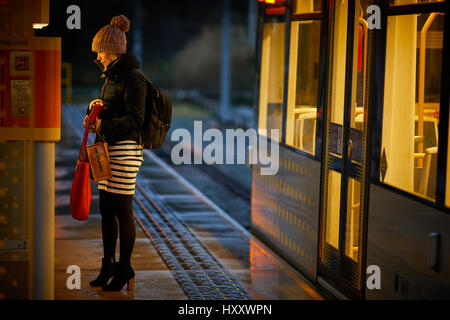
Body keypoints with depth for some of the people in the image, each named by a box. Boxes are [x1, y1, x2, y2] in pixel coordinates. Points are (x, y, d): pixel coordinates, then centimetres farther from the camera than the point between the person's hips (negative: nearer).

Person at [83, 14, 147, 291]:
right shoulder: (113, 75, 16)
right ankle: (109, 266, 22)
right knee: (106, 209, 12)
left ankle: (124, 270, 7)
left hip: (126, 149, -9)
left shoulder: (132, 78, -13)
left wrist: (104, 126, -29)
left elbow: (135, 120, -19)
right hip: (109, 149, 9)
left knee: (123, 210, -2)